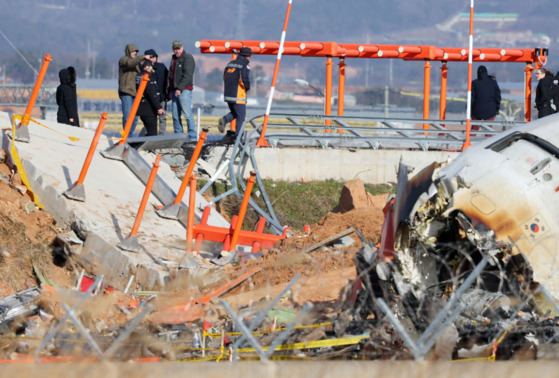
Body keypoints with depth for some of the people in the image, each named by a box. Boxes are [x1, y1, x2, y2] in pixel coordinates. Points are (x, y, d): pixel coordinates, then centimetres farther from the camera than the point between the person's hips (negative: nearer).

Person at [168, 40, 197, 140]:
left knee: (187, 114, -13)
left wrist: (180, 88, -18)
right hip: (175, 90, 8)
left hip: (184, 90, -8)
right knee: (175, 116, 5)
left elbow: (187, 75, -14)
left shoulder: (188, 58, -5)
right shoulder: (174, 59, 21)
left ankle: (193, 137, -13)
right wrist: (170, 90, 18)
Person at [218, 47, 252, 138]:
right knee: (240, 117, 3)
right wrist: (247, 88, 1)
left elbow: (225, 78, 15)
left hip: (227, 95, 7)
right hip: (238, 96, -7)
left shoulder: (230, 63, 12)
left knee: (234, 113, 22)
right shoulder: (245, 66, -11)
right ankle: (238, 137, 2)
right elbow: (245, 80, -19)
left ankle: (224, 119, -7)